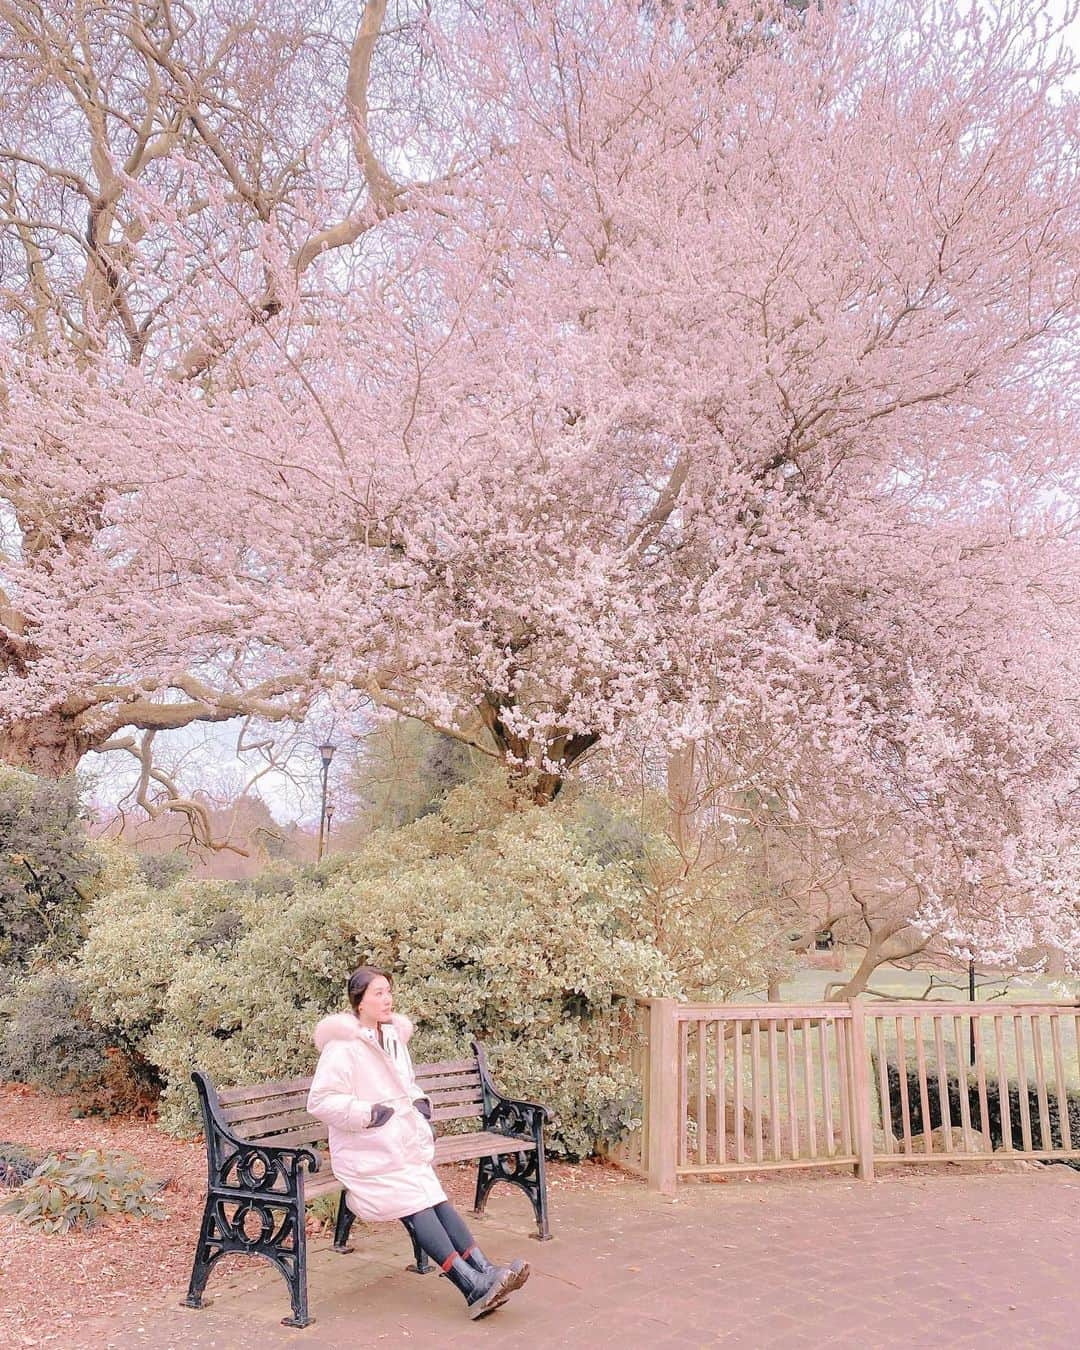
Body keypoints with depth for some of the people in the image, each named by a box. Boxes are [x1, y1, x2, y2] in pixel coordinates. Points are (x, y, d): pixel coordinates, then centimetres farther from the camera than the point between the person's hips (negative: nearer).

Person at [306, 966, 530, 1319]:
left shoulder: (394, 1037, 14)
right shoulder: (342, 1046, -11)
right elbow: (320, 1101, -14)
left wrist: (419, 1102, 8)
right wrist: (367, 1112, -21)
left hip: (403, 1143, 7)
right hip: (366, 1152, -7)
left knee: (436, 1198, -17)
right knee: (414, 1204, -24)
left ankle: (483, 1275, -26)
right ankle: (475, 1283, -29)